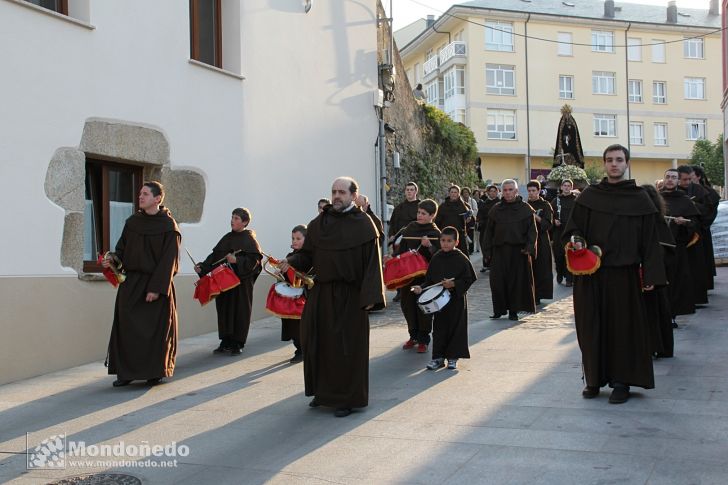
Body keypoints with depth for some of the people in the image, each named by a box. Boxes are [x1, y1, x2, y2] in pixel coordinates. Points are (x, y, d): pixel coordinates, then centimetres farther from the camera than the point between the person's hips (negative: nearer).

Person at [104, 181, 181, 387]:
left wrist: (156, 288, -17)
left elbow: (168, 260, -12)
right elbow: (122, 248, 11)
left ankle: (156, 371, 15)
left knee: (156, 329, 2)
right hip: (130, 282, 5)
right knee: (127, 327, 2)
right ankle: (126, 372, 10)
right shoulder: (132, 221, 8)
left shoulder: (169, 225, -8)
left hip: (156, 284, -5)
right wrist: (113, 258, -12)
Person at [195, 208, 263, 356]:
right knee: (224, 310, 6)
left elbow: (254, 260, -13)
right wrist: (202, 267, -2)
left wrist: (236, 260, -24)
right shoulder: (227, 238, 13)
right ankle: (226, 342, 15)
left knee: (239, 310, -2)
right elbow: (215, 256, 10)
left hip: (241, 281, -6)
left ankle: (237, 344, 7)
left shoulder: (249, 239, -4)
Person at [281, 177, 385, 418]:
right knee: (319, 343, 11)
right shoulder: (318, 223, 7)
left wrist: (370, 296, -17)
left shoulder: (364, 224, -5)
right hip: (321, 293, 4)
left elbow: (372, 263, -9)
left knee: (348, 348, 2)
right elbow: (307, 255, 9)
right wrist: (291, 261, -12)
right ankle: (323, 391, 28)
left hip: (350, 297, -4)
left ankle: (348, 398, 15)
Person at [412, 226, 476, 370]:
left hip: (457, 300, -4)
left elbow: (469, 279, -8)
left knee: (455, 328, 4)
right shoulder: (436, 258, 5)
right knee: (439, 328, 6)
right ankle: (438, 357, 15)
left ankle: (452, 357, 16)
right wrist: (421, 287, -6)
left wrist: (453, 284, -20)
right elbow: (430, 279, 10)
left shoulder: (461, 259, -8)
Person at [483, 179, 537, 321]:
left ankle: (513, 310, 12)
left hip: (519, 251, -2)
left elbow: (532, 230, 0)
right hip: (499, 250, 2)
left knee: (517, 281, 2)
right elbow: (489, 231, 11)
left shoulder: (525, 209, 3)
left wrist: (529, 247, -13)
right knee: (497, 281, -1)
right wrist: (487, 251, 4)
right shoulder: (495, 209, 9)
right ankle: (499, 309, 11)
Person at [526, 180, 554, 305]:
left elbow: (548, 224, -8)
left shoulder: (545, 205, 1)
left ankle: (537, 295, 2)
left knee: (540, 269, -3)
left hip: (541, 241, -3)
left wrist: (536, 217, -20)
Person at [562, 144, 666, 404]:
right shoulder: (589, 196, 5)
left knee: (623, 326, 3)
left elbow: (649, 239, 2)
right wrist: (576, 239, -16)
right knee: (592, 326, 5)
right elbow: (573, 227, 7)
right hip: (591, 273, 1)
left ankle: (621, 381, 13)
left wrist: (650, 275, -3)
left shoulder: (640, 198, 2)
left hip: (624, 273, -1)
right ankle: (594, 378, 18)